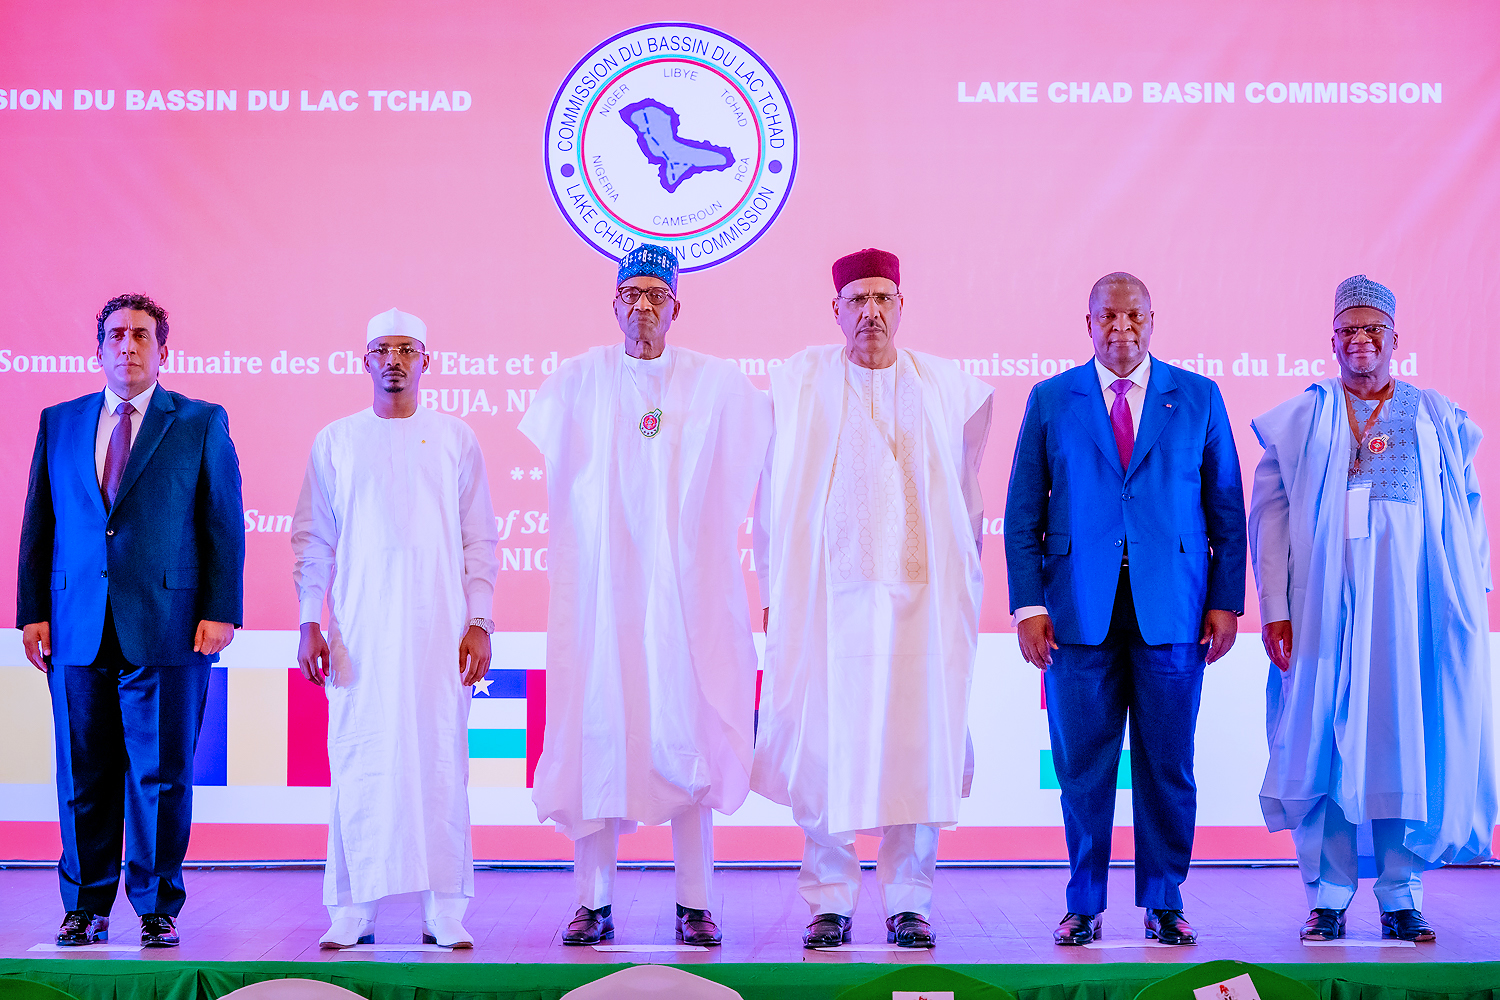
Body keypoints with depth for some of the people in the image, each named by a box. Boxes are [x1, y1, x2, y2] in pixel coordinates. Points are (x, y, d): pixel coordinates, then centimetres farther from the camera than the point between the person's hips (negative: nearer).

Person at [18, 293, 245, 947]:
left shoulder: (202, 424, 6)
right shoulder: (60, 423, 14)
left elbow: (224, 524, 3)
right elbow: (38, 524, 14)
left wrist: (220, 612, -5)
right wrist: (33, 613, 6)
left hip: (168, 626, -2)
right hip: (77, 628, 3)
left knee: (161, 776, 0)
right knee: (84, 777, 6)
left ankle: (158, 907, 11)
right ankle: (85, 907, 17)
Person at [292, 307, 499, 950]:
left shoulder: (456, 439, 9)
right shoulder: (335, 442, 10)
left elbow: (479, 540, 8)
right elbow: (313, 540, 10)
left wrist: (479, 622, -1)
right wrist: (310, 623, 0)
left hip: (439, 627, 0)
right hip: (359, 627, 0)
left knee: (441, 762, -2)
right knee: (358, 764, -2)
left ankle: (444, 912, 3)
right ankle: (352, 912, 4)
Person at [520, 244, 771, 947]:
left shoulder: (716, 382, 5)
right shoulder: (578, 380, 7)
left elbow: (777, 435, 15)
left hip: (686, 582, 0)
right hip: (601, 584, 0)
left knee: (688, 735, -1)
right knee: (597, 736, -2)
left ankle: (694, 902, 5)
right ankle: (594, 902, 5)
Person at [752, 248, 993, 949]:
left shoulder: (948, 389, 10)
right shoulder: (797, 383, 7)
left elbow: (963, 497, 16)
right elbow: (772, 497, 10)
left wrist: (957, 585, 14)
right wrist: (775, 589, 7)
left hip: (920, 597, 1)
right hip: (825, 596, -1)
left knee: (917, 747, -1)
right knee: (823, 749, -2)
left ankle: (908, 903, 9)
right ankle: (829, 903, 7)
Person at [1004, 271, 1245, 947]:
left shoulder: (1198, 398, 8)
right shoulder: (1050, 401, 8)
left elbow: (1227, 507, 8)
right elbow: (1022, 515, 6)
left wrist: (1227, 601, 1)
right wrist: (1029, 605, -3)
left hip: (1173, 607, 0)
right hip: (1080, 611, 0)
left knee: (1167, 765, 4)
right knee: (1082, 766, 4)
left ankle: (1164, 902, 16)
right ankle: (1084, 904, 15)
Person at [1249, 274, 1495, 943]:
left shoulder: (1437, 417, 12)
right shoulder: (1299, 420, 10)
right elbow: (1268, 514, 4)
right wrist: (1274, 607, -5)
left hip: (1411, 603, 1)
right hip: (1325, 603, -1)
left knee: (1407, 737, 1)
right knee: (1325, 738, -1)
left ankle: (1400, 895, 9)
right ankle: (1327, 894, 5)